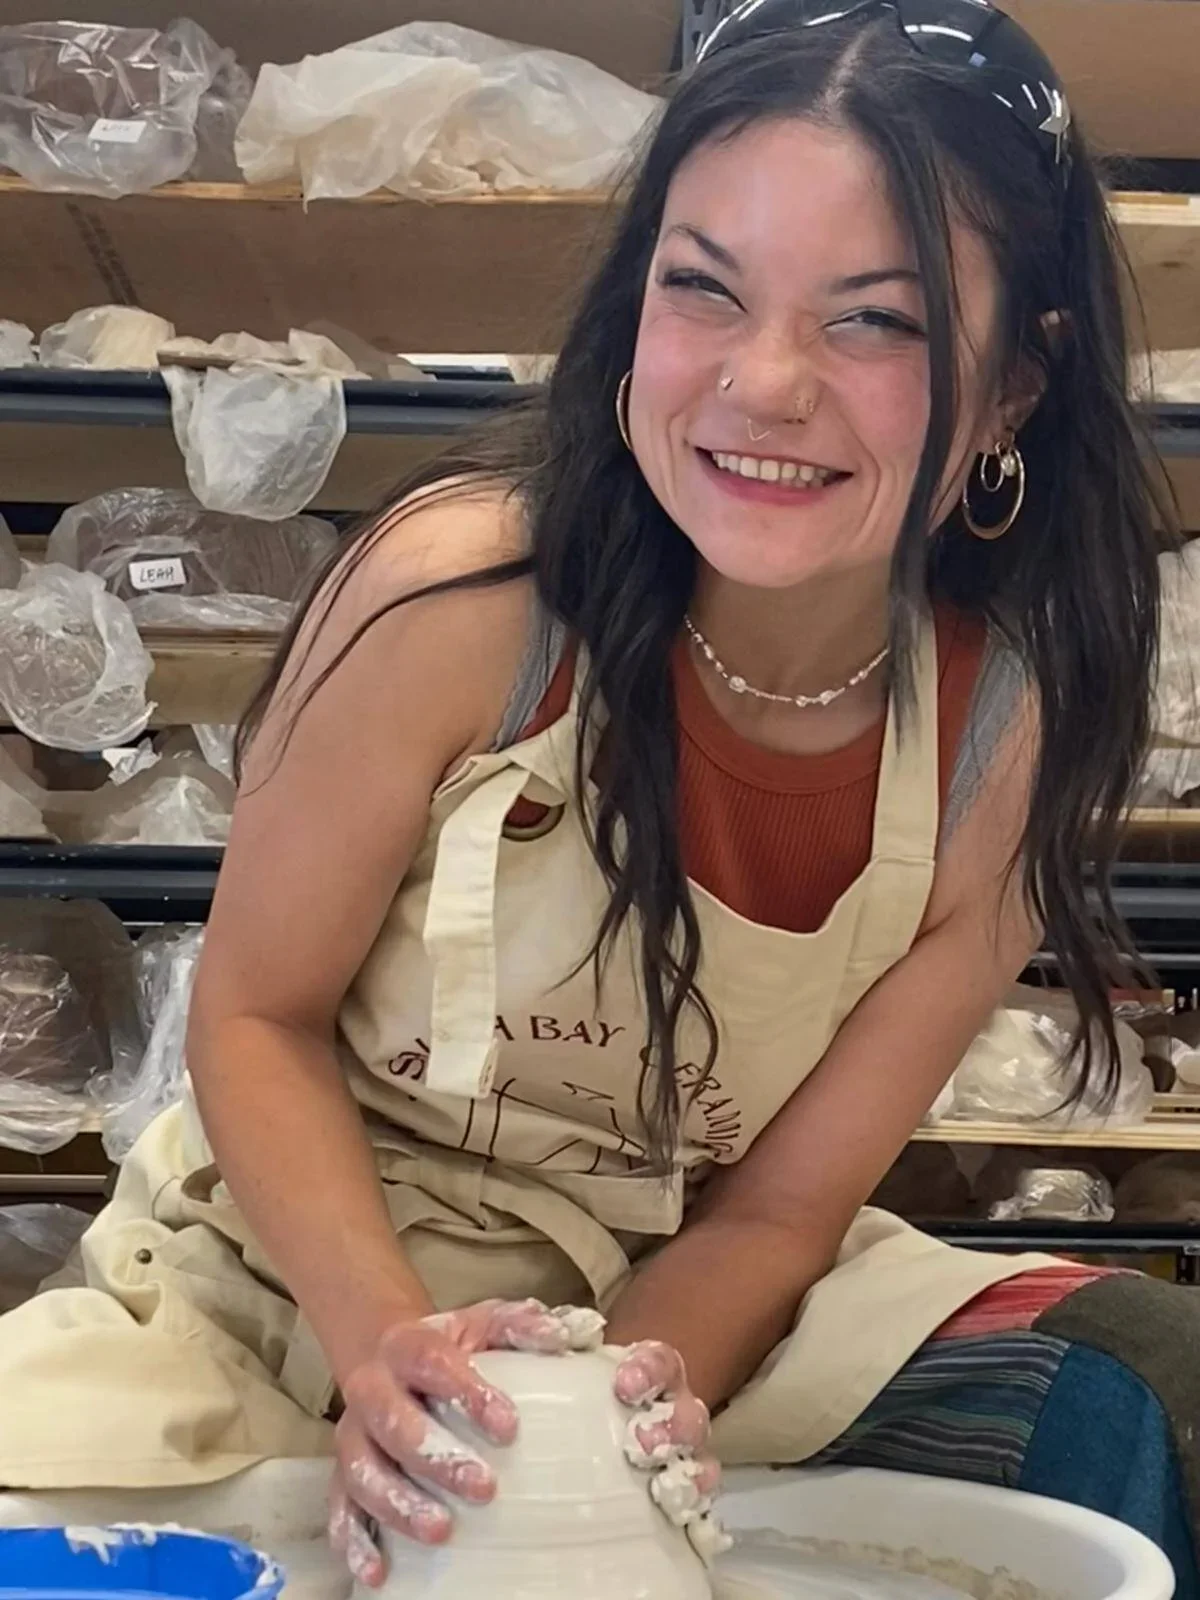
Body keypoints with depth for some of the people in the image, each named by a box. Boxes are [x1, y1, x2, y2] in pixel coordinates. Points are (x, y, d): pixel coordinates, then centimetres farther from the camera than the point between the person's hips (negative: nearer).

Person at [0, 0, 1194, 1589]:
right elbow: (258, 1016, -11)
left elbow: (774, 1205, -7)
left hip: (681, 1307, 2)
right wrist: (391, 1349, -27)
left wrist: (625, 1405, -27)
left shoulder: (1011, 740, -14)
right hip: (304, 1269, -1)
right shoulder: (466, 590, -24)